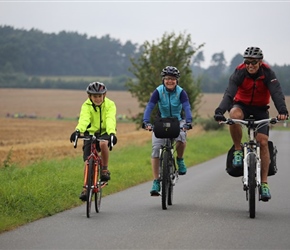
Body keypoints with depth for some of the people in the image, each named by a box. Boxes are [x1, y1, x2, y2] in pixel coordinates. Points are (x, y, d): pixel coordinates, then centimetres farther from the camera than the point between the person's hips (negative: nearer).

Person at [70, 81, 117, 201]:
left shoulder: (110, 105, -11)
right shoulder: (86, 106, -11)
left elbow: (110, 120, -28)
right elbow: (84, 119, -31)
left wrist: (111, 133, -48)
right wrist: (78, 130, -52)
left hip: (104, 133, -1)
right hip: (90, 133, 1)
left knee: (103, 143, -35)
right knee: (88, 161, -9)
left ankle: (105, 169, -16)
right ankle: (86, 188, 4)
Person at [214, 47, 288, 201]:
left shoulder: (267, 73, -20)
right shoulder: (240, 72, -21)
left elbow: (277, 92, -31)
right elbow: (229, 93, -33)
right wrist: (220, 111, -50)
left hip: (260, 109, 1)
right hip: (242, 105, -1)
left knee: (263, 142, -12)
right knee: (234, 115, -37)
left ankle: (264, 183, -4)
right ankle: (238, 151, -16)